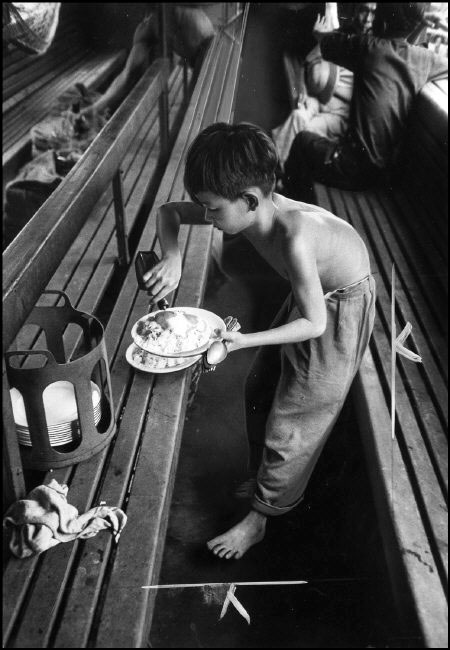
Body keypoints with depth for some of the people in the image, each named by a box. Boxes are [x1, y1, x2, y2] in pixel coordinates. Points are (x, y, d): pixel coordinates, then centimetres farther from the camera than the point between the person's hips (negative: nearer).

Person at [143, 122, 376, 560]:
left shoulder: (295, 236, -38)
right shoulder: (249, 208, -16)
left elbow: (313, 324, -29)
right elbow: (168, 211, -3)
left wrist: (244, 340, -34)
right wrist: (172, 258, -22)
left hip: (340, 310, -7)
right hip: (310, 294, 8)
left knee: (290, 422, 3)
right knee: (259, 391, 17)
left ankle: (259, 517, 23)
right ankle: (262, 476, 41)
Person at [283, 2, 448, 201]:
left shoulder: (369, 46, -9)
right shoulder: (424, 59, 3)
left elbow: (326, 41, 11)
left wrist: (319, 31, 32)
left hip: (355, 171, -6)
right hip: (391, 171, 6)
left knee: (304, 140, 21)